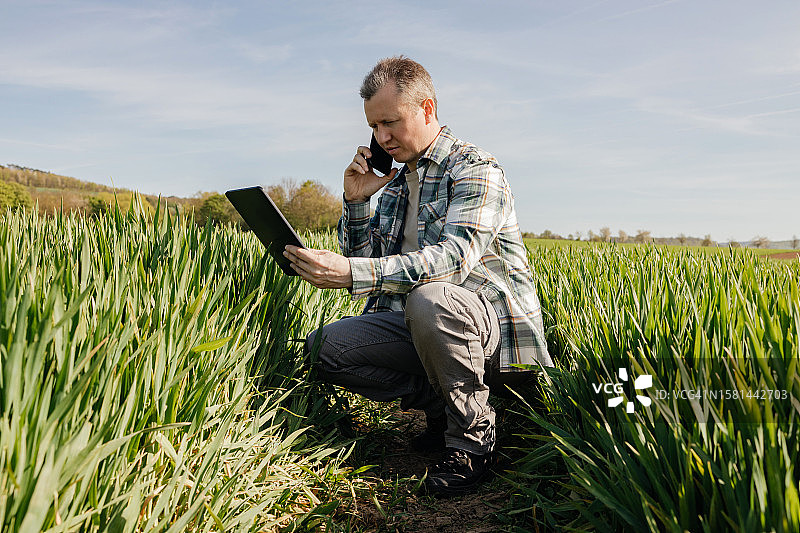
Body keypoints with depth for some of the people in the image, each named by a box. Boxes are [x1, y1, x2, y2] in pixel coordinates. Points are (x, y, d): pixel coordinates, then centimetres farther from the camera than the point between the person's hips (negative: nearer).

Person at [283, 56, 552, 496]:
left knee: (428, 298, -38)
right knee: (324, 345, -12)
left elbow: (452, 259, -27)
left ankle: (471, 440, -14)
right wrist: (355, 201, -2)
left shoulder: (475, 169, -9)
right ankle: (442, 406, 3)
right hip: (424, 326, 7)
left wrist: (352, 273, -36)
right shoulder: (394, 182, 13)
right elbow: (364, 260, 13)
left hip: (495, 327, -6)